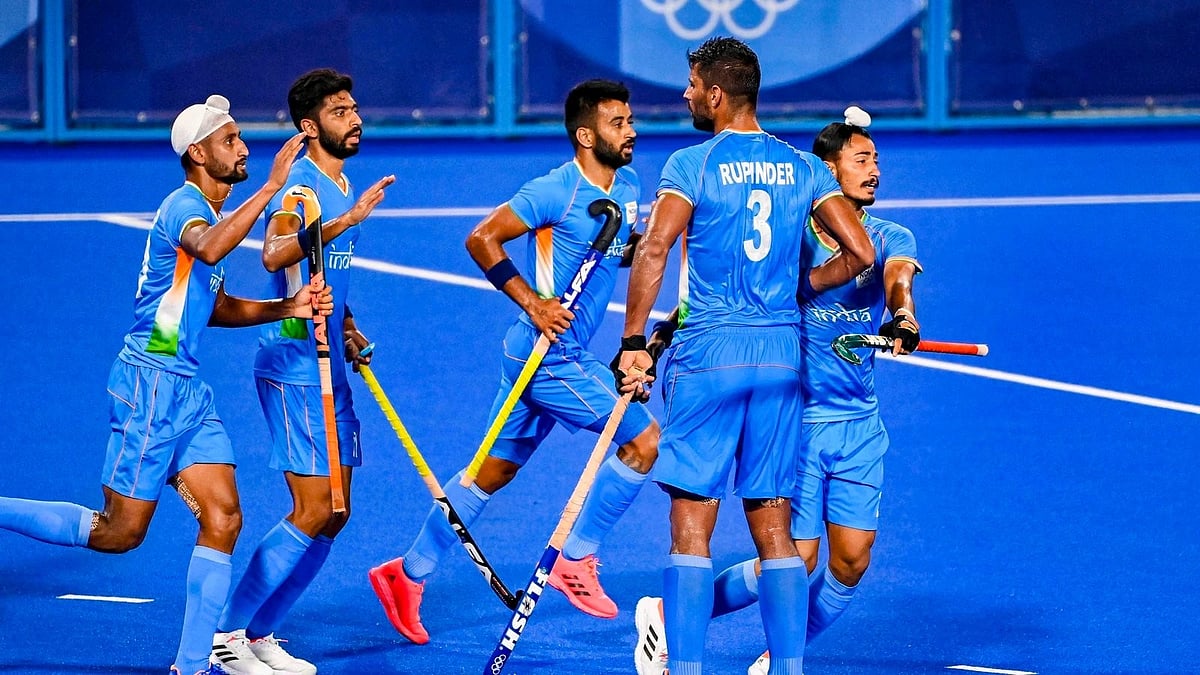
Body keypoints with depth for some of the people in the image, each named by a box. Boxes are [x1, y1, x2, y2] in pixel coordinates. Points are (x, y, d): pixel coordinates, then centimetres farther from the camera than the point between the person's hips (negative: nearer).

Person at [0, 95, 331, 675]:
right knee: (119, 532, -4)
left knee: (223, 518, 0)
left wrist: (287, 307, 12)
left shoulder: (207, 212, 17)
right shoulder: (184, 204, -14)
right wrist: (271, 186, -40)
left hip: (188, 388, 9)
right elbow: (209, 249, -40)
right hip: (150, 386, -9)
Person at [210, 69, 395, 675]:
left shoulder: (341, 186, 15)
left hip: (327, 364, 9)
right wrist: (346, 221, -45)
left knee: (334, 513, 9)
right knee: (313, 512, -12)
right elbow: (274, 254, -34)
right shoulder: (302, 181, -13)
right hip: (294, 363, -9)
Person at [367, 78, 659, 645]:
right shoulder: (556, 190, -17)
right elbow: (482, 239, -15)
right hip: (551, 354, -9)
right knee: (644, 440, -10)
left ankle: (407, 575, 23)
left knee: (494, 470, 15)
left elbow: (619, 251, 21)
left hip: (564, 356, 9)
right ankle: (576, 561, 2)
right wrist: (532, 302, -21)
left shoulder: (627, 188, 8)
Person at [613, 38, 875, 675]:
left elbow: (653, 248, -16)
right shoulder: (804, 168, 8)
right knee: (773, 530, 9)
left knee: (692, 523, -2)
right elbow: (860, 251, 2)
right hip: (783, 356, 4)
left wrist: (633, 342, -12)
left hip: (708, 351, -4)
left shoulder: (692, 163, -4)